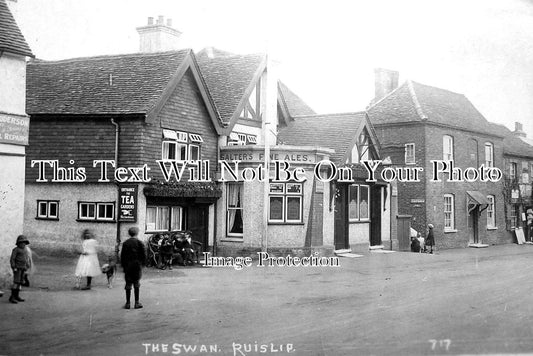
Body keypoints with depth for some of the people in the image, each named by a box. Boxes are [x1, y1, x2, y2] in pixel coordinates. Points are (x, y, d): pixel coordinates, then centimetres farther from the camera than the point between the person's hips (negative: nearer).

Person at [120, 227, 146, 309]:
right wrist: (143, 263, 8)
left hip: (127, 266, 2)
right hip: (137, 265, -2)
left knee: (128, 285, 6)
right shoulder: (139, 243, -4)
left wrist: (123, 265, 10)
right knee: (137, 284, 5)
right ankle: (137, 303, 5)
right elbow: (144, 255, -5)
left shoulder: (125, 243, 3)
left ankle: (128, 303, 6)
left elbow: (122, 255, 4)